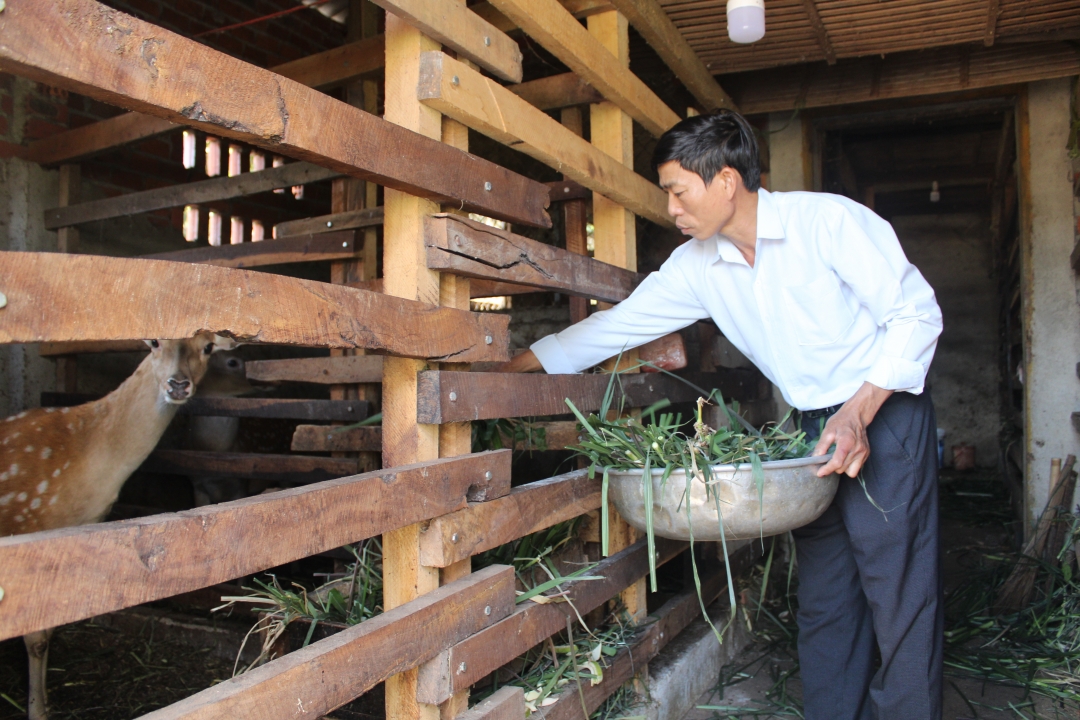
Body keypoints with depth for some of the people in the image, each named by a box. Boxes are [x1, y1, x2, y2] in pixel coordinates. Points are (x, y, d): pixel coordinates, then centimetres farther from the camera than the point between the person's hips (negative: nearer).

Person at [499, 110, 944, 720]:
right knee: (823, 601, 9)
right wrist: (508, 367, 3)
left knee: (899, 597, -3)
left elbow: (916, 313, -13)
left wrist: (859, 413, -23)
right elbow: (616, 326, 4)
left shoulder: (829, 220, -16)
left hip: (883, 418, -5)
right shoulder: (697, 265, 0)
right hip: (817, 434, 5)